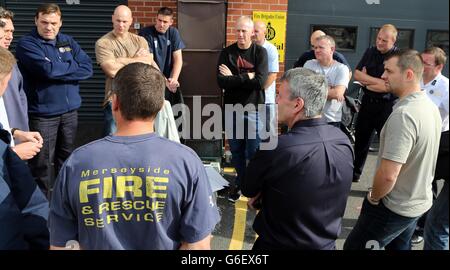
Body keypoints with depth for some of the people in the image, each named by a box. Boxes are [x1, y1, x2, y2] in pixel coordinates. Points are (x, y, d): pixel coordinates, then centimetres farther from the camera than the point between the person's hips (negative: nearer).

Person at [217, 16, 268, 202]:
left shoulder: (260, 52, -3)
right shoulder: (226, 53, 1)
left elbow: (260, 82, -18)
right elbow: (221, 82, -13)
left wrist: (233, 78, -12)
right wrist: (247, 77, -17)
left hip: (254, 110, -2)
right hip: (232, 109, 2)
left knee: (253, 151, 4)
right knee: (236, 150, 12)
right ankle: (240, 183, 30)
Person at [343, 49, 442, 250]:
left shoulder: (403, 114, -28)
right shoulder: (430, 106, 2)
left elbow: (388, 175, -32)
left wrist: (373, 197, -11)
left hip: (394, 208, -9)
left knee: (354, 247, 5)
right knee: (399, 247, 25)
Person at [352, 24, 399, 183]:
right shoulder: (370, 52, 6)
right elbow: (357, 74, -1)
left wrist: (366, 80, -10)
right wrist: (378, 82, -13)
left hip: (387, 106, -5)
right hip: (367, 102, 6)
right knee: (361, 138, 16)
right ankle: (355, 173, 32)